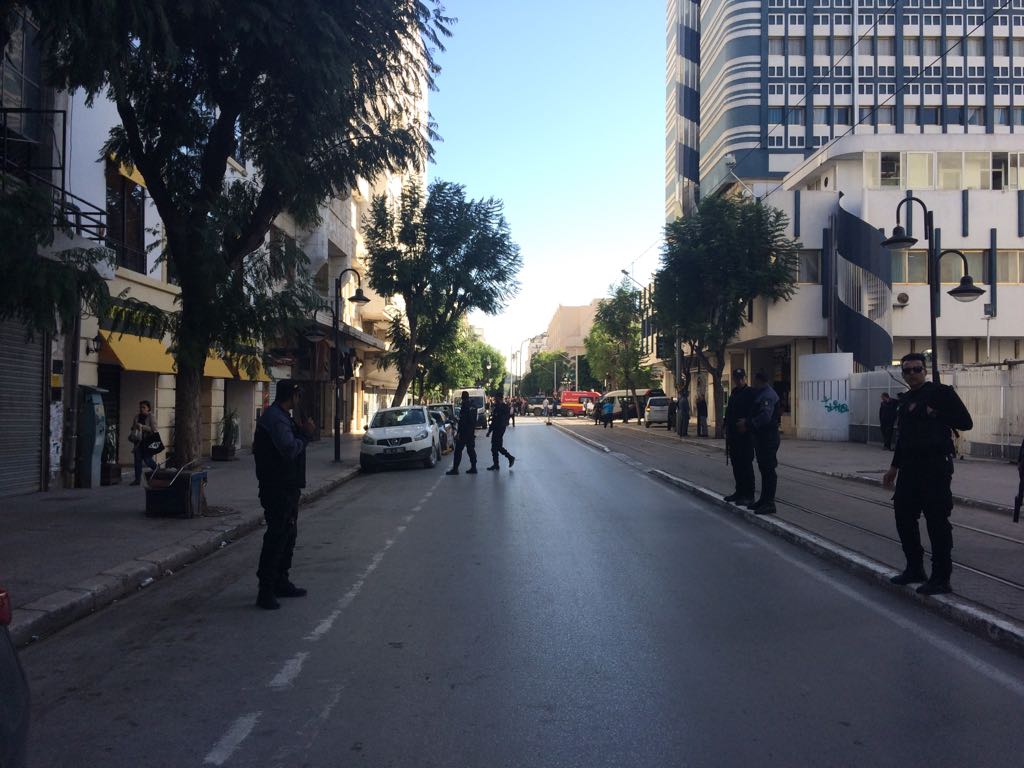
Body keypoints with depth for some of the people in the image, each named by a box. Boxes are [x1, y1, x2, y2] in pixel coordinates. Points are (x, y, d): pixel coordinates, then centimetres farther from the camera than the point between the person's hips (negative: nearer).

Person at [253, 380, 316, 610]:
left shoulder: (279, 416, 16)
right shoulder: (276, 419, -19)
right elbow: (289, 450, -27)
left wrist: (303, 432, 6)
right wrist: (305, 435, -14)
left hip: (286, 487, 11)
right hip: (278, 489, -11)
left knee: (287, 533, 18)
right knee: (277, 536, -7)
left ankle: (281, 582, 28)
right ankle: (266, 591, -2)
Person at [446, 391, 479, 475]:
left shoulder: (464, 407, -16)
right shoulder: (473, 406, 11)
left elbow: (462, 421, -20)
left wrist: (458, 432, -18)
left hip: (464, 433, -8)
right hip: (472, 432, 8)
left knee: (458, 450, -4)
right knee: (471, 450, 12)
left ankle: (455, 469, -5)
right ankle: (473, 467, 12)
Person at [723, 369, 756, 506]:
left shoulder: (750, 393, -7)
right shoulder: (734, 394, 17)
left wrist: (746, 423, -24)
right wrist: (727, 428, 12)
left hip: (745, 434, -8)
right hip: (733, 435, 8)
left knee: (746, 464, -6)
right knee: (736, 464, 12)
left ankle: (748, 494, -3)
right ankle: (739, 491, 21)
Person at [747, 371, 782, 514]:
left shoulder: (768, 395, -17)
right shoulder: (761, 394, 17)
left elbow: (765, 417, -27)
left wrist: (748, 424, -19)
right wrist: (747, 422, 9)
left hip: (768, 437, -11)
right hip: (761, 436, 11)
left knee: (768, 470, -7)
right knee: (764, 469, 16)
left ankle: (769, 503, -5)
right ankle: (764, 500, 24)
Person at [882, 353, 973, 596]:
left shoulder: (941, 392, -5)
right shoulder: (906, 399, 17)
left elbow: (965, 422, -11)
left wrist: (934, 415, -17)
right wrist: (894, 467, 26)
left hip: (935, 467, -8)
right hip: (910, 467, 8)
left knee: (937, 521, -6)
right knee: (904, 517, 12)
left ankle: (941, 578, 2)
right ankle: (915, 570, 26)